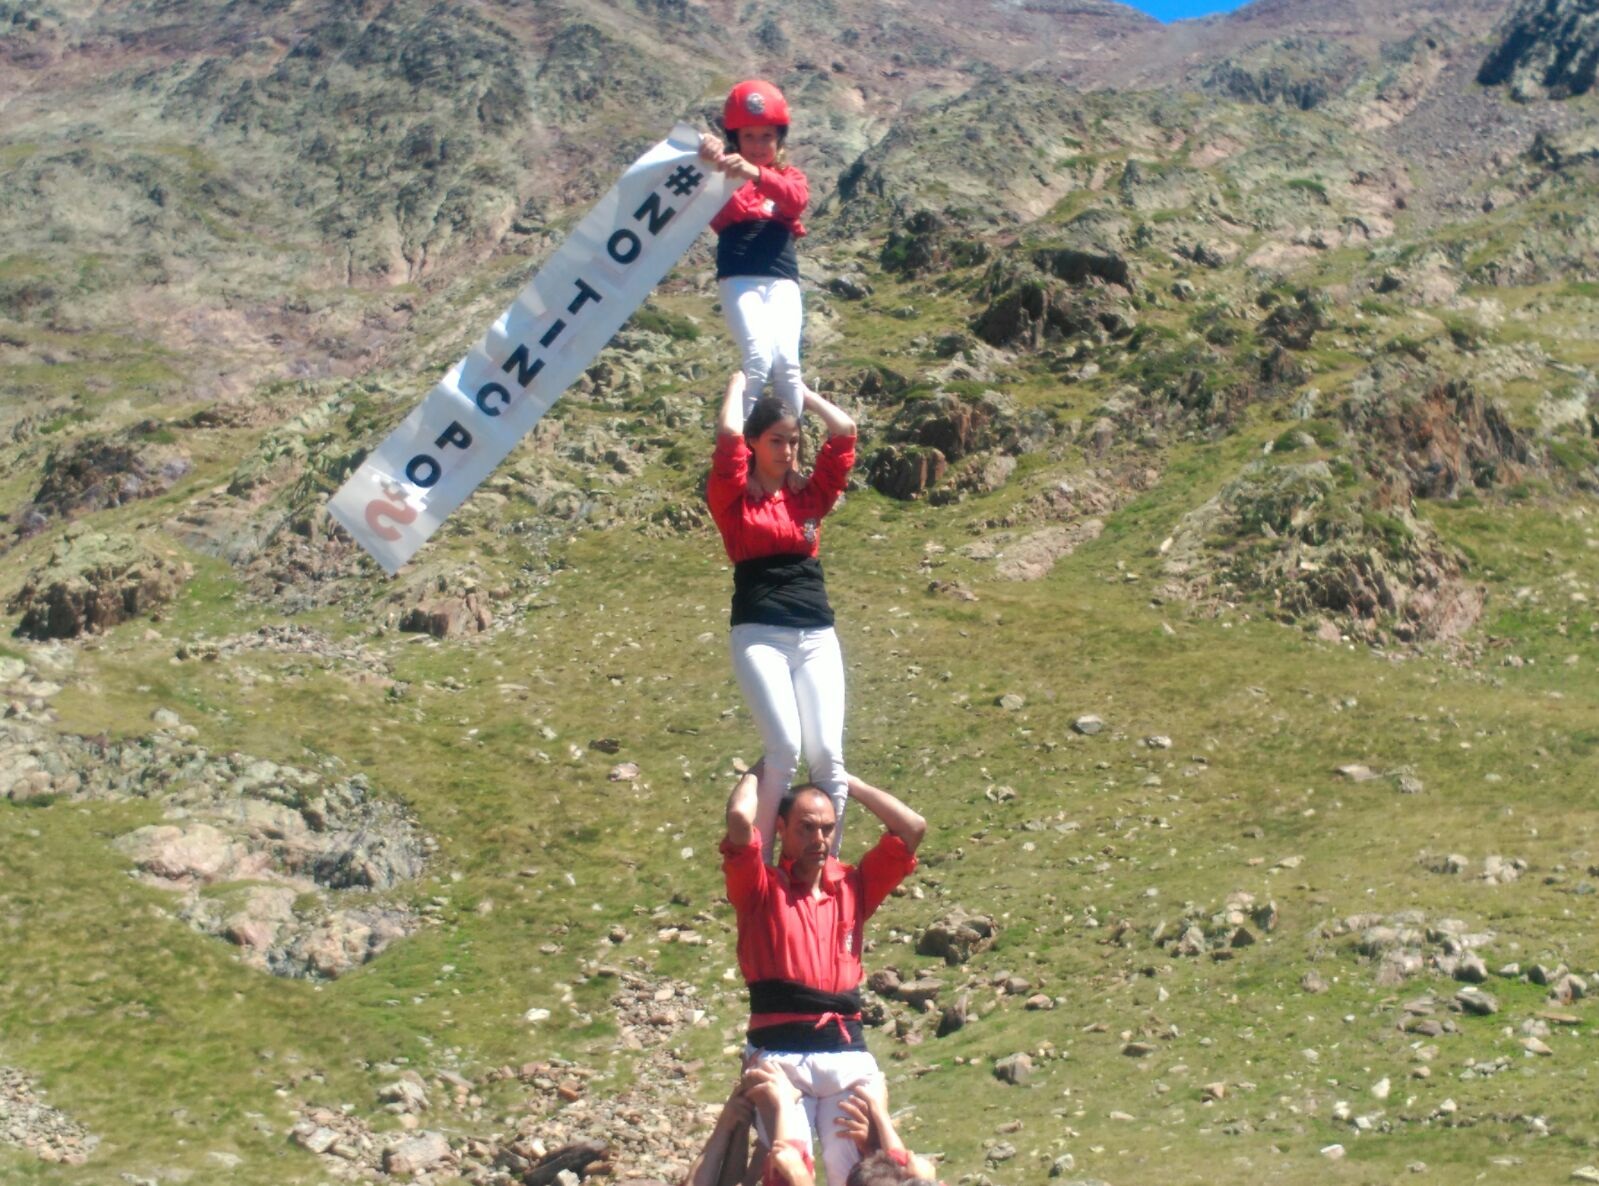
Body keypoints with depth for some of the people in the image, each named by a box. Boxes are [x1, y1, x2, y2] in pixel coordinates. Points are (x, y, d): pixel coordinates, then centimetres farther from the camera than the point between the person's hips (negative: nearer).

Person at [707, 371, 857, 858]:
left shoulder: (809, 499, 15)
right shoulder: (734, 501, 6)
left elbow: (845, 431, 10)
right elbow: (728, 433, -8)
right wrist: (739, 383, 9)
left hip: (817, 637, 4)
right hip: (759, 636, -4)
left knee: (827, 753, -8)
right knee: (784, 748, -18)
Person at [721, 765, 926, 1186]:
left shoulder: (854, 886, 17)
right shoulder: (761, 889, 7)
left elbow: (913, 827, 12)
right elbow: (739, 818, -10)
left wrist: (848, 783, 18)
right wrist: (756, 774, 10)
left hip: (847, 1056, 3)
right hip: (778, 1056, -3)